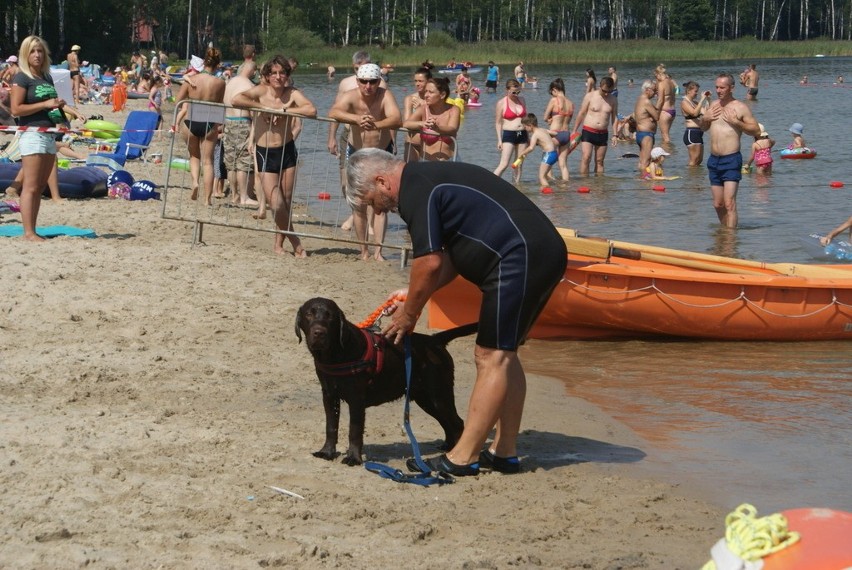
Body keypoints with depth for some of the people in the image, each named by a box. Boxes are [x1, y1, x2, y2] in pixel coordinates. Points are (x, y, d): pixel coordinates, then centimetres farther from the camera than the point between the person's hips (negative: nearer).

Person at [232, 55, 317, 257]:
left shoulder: (292, 93, -5)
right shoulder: (261, 91, -9)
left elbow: (312, 110, -22)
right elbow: (235, 100, -25)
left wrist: (284, 109, -23)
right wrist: (265, 107, -24)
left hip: (288, 151, 2)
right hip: (265, 154, -2)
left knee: (286, 202, 9)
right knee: (276, 205, -9)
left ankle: (279, 243, 27)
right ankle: (295, 243, 9)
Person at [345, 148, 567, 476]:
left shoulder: (414, 191, -8)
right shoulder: (432, 179, 23)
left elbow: (430, 262, -11)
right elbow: (451, 257, 26)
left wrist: (408, 314, 2)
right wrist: (414, 294, 22)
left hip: (519, 259, -10)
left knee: (493, 357, -7)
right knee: (502, 355, 16)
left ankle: (463, 458, -5)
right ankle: (505, 452, 19)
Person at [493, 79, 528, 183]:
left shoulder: (521, 100, 9)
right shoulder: (501, 103, -5)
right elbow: (498, 123, -2)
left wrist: (528, 136, 18)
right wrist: (499, 140, -8)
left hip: (522, 135, 5)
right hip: (509, 135, -5)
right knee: (504, 164, -15)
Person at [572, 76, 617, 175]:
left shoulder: (613, 100, 5)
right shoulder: (590, 96, -3)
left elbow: (614, 118, 12)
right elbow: (581, 114, 2)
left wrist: (614, 135, 5)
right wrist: (574, 131, 1)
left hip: (603, 133, 3)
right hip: (588, 131, -3)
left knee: (599, 161, 6)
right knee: (586, 158, -15)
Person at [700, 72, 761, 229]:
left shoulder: (740, 107, -5)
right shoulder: (713, 105, 13)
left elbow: (756, 130, -8)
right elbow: (703, 128, 26)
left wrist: (736, 122, -19)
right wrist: (704, 118, 4)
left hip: (731, 160, -7)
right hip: (714, 160, 7)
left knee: (729, 204, -14)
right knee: (718, 204, 12)